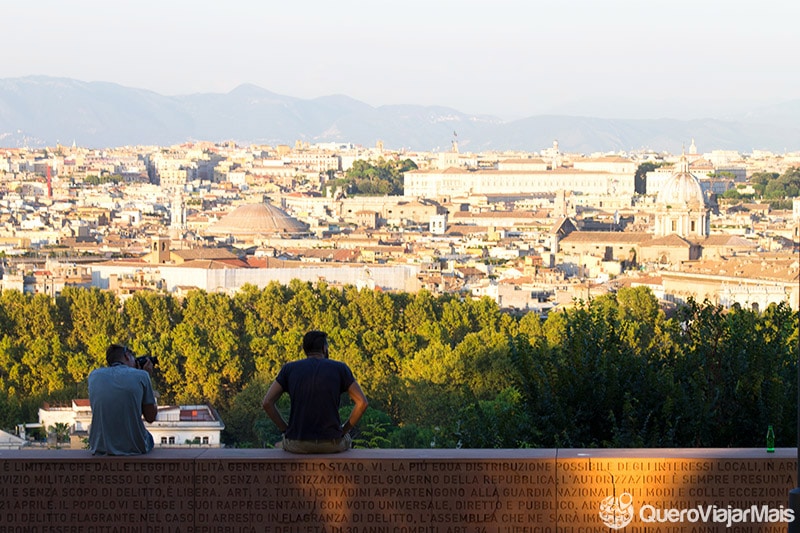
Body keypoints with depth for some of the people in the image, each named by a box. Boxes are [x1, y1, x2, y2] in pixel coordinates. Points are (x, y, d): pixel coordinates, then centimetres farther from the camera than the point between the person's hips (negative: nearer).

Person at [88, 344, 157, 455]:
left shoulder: (94, 375, 3)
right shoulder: (141, 375, -6)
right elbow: (150, 417, 5)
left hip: (100, 448, 3)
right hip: (134, 449, -3)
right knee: (148, 436, 36)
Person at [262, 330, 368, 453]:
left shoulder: (289, 368, 4)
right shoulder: (340, 368, 1)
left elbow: (267, 403, -4)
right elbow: (362, 402, -6)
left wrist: (285, 430, 7)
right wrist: (344, 431, 6)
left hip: (297, 444, 0)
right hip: (331, 444, 0)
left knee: (280, 446, 40)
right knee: (347, 440, 39)